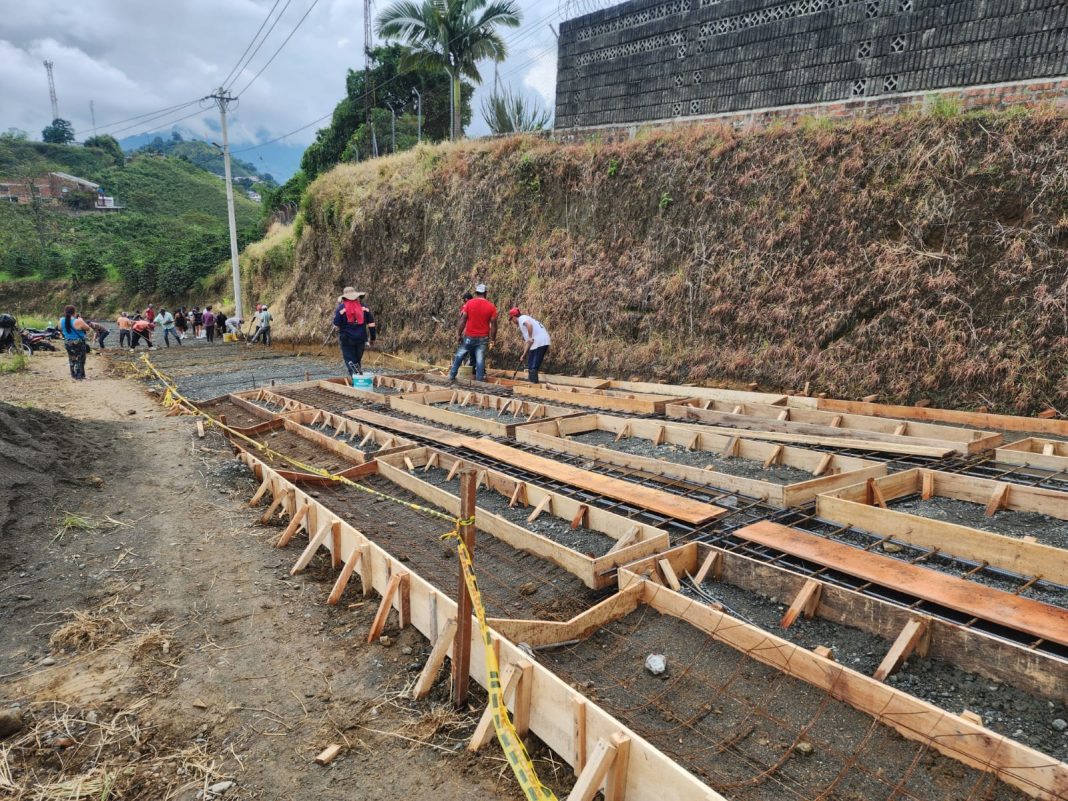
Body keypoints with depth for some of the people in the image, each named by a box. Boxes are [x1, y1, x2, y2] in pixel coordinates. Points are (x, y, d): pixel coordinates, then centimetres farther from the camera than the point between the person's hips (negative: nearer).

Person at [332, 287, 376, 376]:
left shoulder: (341, 308, -6)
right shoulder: (364, 307, 4)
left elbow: (336, 325, -4)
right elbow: (371, 324, 4)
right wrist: (372, 338, 11)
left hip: (346, 339, -3)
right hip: (361, 339, 4)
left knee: (350, 361, -1)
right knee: (358, 360, 18)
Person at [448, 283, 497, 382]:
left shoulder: (469, 303, -5)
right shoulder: (491, 307, -4)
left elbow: (463, 320, -5)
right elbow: (493, 324, -4)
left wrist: (459, 334, 2)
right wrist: (492, 339, 4)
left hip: (469, 336, 0)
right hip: (483, 338, 0)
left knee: (459, 355, 15)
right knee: (480, 360, 2)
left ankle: (452, 375, 22)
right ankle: (479, 380, 3)